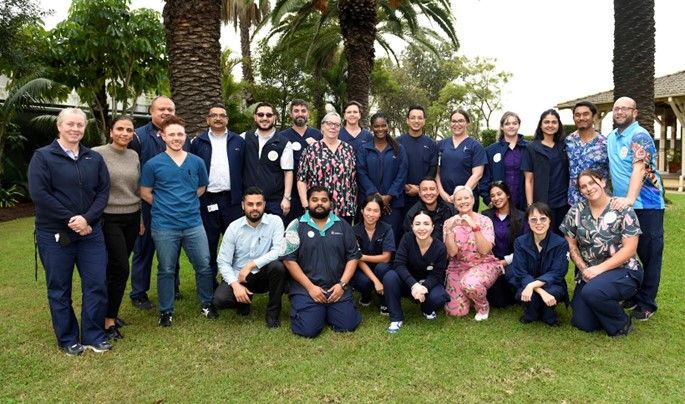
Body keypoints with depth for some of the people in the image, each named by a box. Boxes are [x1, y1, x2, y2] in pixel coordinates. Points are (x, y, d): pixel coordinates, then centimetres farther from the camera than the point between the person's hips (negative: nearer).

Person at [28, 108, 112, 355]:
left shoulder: (94, 158, 7)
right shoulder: (43, 157, -3)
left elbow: (103, 191, 1)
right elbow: (38, 194, -13)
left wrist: (87, 218, -15)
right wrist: (70, 220, -16)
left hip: (90, 231, 3)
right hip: (54, 235, -3)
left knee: (97, 285, 4)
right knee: (59, 289, 8)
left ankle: (94, 336, 21)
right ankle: (68, 340, 24)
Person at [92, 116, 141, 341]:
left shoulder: (134, 156, 8)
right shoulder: (98, 154, -9)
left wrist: (141, 219, 16)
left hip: (132, 218, 5)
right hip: (109, 219, -5)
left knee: (116, 268, 12)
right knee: (121, 269, -9)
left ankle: (110, 311, 25)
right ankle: (108, 321, 4)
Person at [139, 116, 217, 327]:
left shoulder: (197, 162, 4)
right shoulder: (153, 164, -3)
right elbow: (145, 193, 4)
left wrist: (187, 204, 10)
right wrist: (165, 207, 4)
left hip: (194, 224, 2)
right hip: (164, 227, -2)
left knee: (204, 266, 7)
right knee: (166, 270, 9)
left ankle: (207, 304, 27)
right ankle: (166, 311, 24)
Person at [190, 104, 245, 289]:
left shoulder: (238, 142, 9)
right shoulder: (198, 142, 8)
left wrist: (245, 196, -1)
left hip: (232, 200, 0)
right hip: (207, 200, 0)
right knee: (208, 245, 7)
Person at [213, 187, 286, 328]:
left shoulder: (275, 221, -10)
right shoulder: (233, 227, -6)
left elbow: (278, 251, -22)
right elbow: (223, 262, -7)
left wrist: (251, 265, -27)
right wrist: (235, 285, -23)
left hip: (264, 275, -1)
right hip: (239, 276, 1)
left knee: (277, 266, -33)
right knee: (220, 299, -26)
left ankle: (273, 311, -9)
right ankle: (244, 300, 12)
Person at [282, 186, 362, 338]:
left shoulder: (342, 226, 8)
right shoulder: (297, 226, 0)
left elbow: (353, 257, 7)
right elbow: (289, 260, -5)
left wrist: (342, 284, -6)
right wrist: (310, 287, -11)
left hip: (337, 288, 2)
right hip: (306, 288, -2)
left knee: (347, 325, -11)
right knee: (308, 329, -17)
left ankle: (328, 311, 20)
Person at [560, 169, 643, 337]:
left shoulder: (623, 209, -8)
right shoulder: (576, 211, 2)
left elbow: (629, 249, -12)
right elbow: (571, 244, 7)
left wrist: (599, 269, -19)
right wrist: (583, 269, -8)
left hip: (623, 271, -4)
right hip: (589, 273, 4)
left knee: (592, 291, -34)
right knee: (582, 323, -7)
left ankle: (621, 324, -4)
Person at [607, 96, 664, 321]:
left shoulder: (640, 136, -12)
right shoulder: (611, 137, 12)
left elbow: (639, 169, -24)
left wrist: (630, 198, -36)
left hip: (646, 205, -7)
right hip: (622, 205, 7)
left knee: (649, 255, 1)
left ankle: (647, 304, 10)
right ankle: (633, 296, 25)